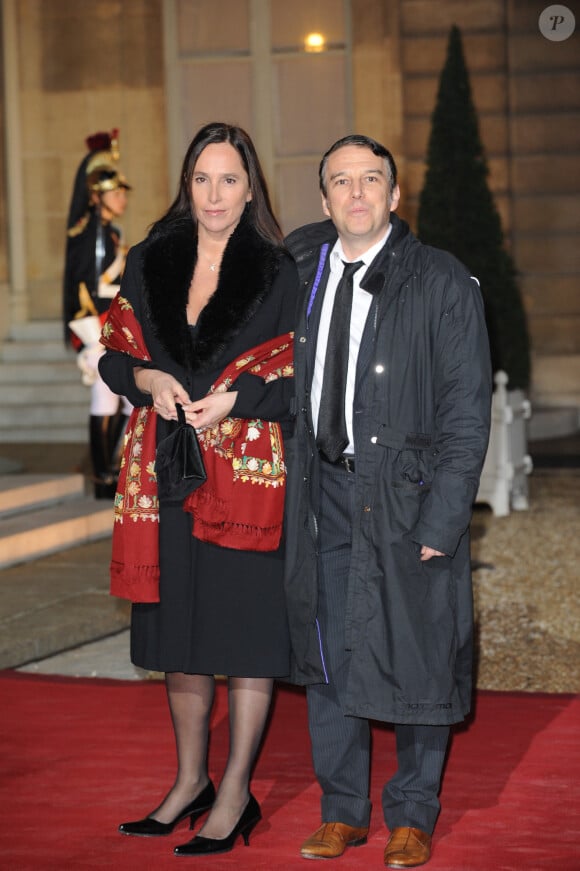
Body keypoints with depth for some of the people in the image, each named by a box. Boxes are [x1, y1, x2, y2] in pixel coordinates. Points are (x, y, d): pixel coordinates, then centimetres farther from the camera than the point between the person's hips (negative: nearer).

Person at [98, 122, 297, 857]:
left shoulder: (278, 271, -2)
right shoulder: (148, 264, 9)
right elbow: (113, 357, 11)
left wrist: (233, 400, -17)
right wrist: (150, 380, -9)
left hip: (249, 472, -4)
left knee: (245, 636, 0)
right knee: (180, 635, 12)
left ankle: (235, 795, 11)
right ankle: (191, 781, 27)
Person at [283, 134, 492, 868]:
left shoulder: (443, 283, -6)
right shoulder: (303, 270, 7)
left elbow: (466, 412, -8)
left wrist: (442, 518, -14)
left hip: (405, 495, -4)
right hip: (325, 493, 4)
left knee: (414, 660, 4)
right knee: (327, 655, 10)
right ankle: (342, 810, 24)